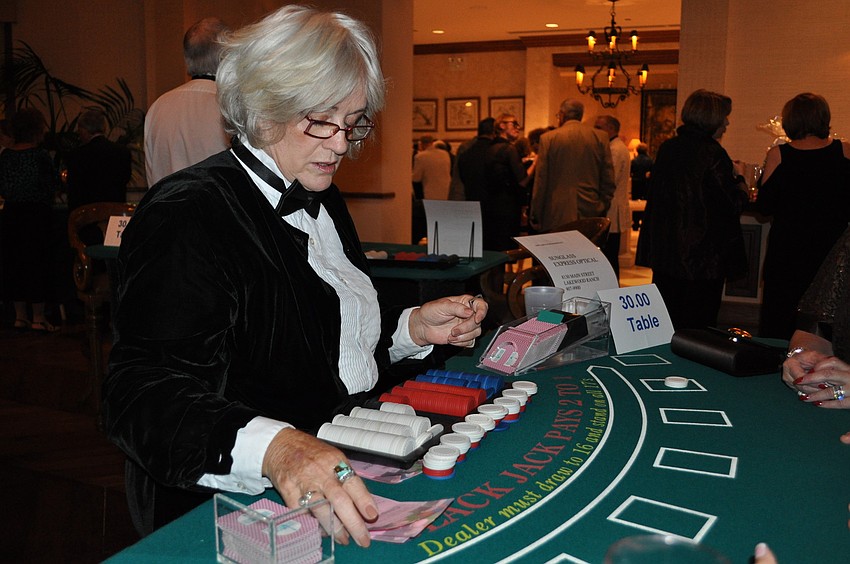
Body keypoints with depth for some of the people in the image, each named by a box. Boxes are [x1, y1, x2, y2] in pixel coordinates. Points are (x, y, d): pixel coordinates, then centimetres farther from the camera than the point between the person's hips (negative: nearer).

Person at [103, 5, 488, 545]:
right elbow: (145, 393, -26)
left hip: (357, 467, 9)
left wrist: (413, 328, 3)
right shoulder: (187, 216, -16)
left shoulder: (320, 198, 12)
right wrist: (274, 447, -43)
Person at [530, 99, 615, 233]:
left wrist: (536, 217, 6)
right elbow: (608, 181, 6)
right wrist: (602, 211, 14)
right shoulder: (600, 137, 6)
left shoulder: (548, 138, 0)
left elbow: (540, 181, 0)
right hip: (591, 215, 2)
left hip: (558, 216, -2)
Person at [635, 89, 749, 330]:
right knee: (697, 327, 2)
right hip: (704, 254, -6)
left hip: (664, 253, 6)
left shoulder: (667, 148, 4)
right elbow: (734, 204, -12)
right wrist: (738, 177, 7)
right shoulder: (713, 154, -14)